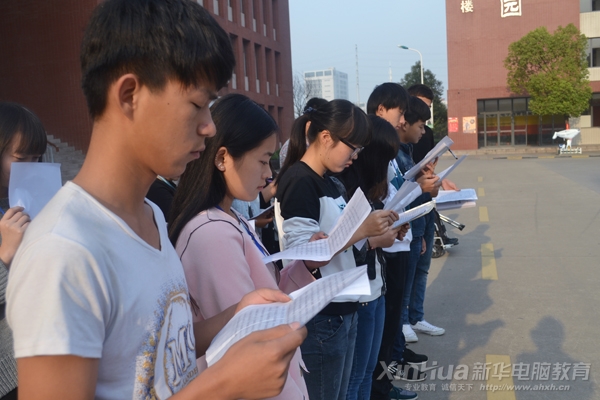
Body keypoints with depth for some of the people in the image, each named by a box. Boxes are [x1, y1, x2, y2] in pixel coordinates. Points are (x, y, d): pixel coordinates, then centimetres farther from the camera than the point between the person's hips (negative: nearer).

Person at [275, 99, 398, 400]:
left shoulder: (326, 182, 10)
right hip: (319, 317, -9)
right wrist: (361, 230, -23)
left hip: (342, 310, 9)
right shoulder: (298, 182, -17)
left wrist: (375, 235, 3)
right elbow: (305, 258, -22)